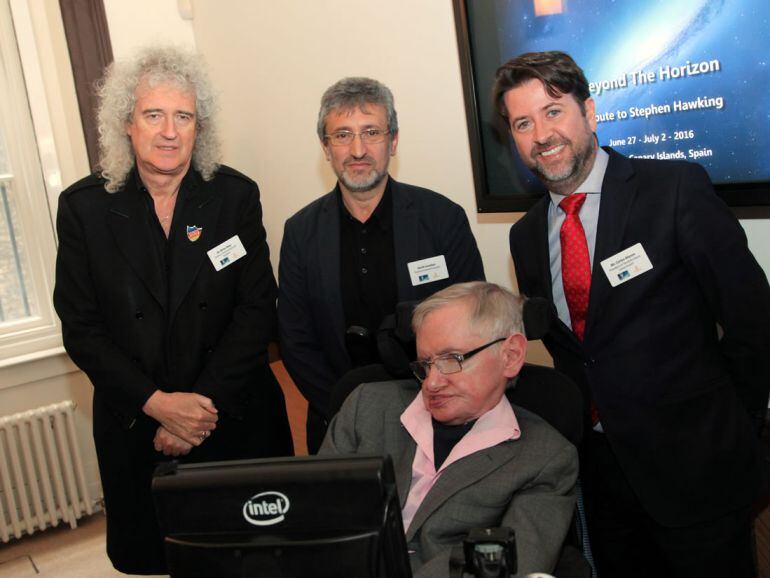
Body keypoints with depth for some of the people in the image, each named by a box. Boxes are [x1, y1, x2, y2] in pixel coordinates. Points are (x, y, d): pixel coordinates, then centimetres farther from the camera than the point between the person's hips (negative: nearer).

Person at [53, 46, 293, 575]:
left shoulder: (236, 195, -5)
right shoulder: (84, 205, -5)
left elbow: (258, 309, -6)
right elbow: (81, 328, -4)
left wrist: (206, 403, -14)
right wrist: (156, 403, -14)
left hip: (237, 419, 0)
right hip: (134, 426, 0)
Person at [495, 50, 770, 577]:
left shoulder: (676, 189, -13)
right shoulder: (526, 236, 5)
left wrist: (725, 427, -4)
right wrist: (591, 422, 4)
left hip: (694, 464, -5)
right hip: (600, 463, 5)